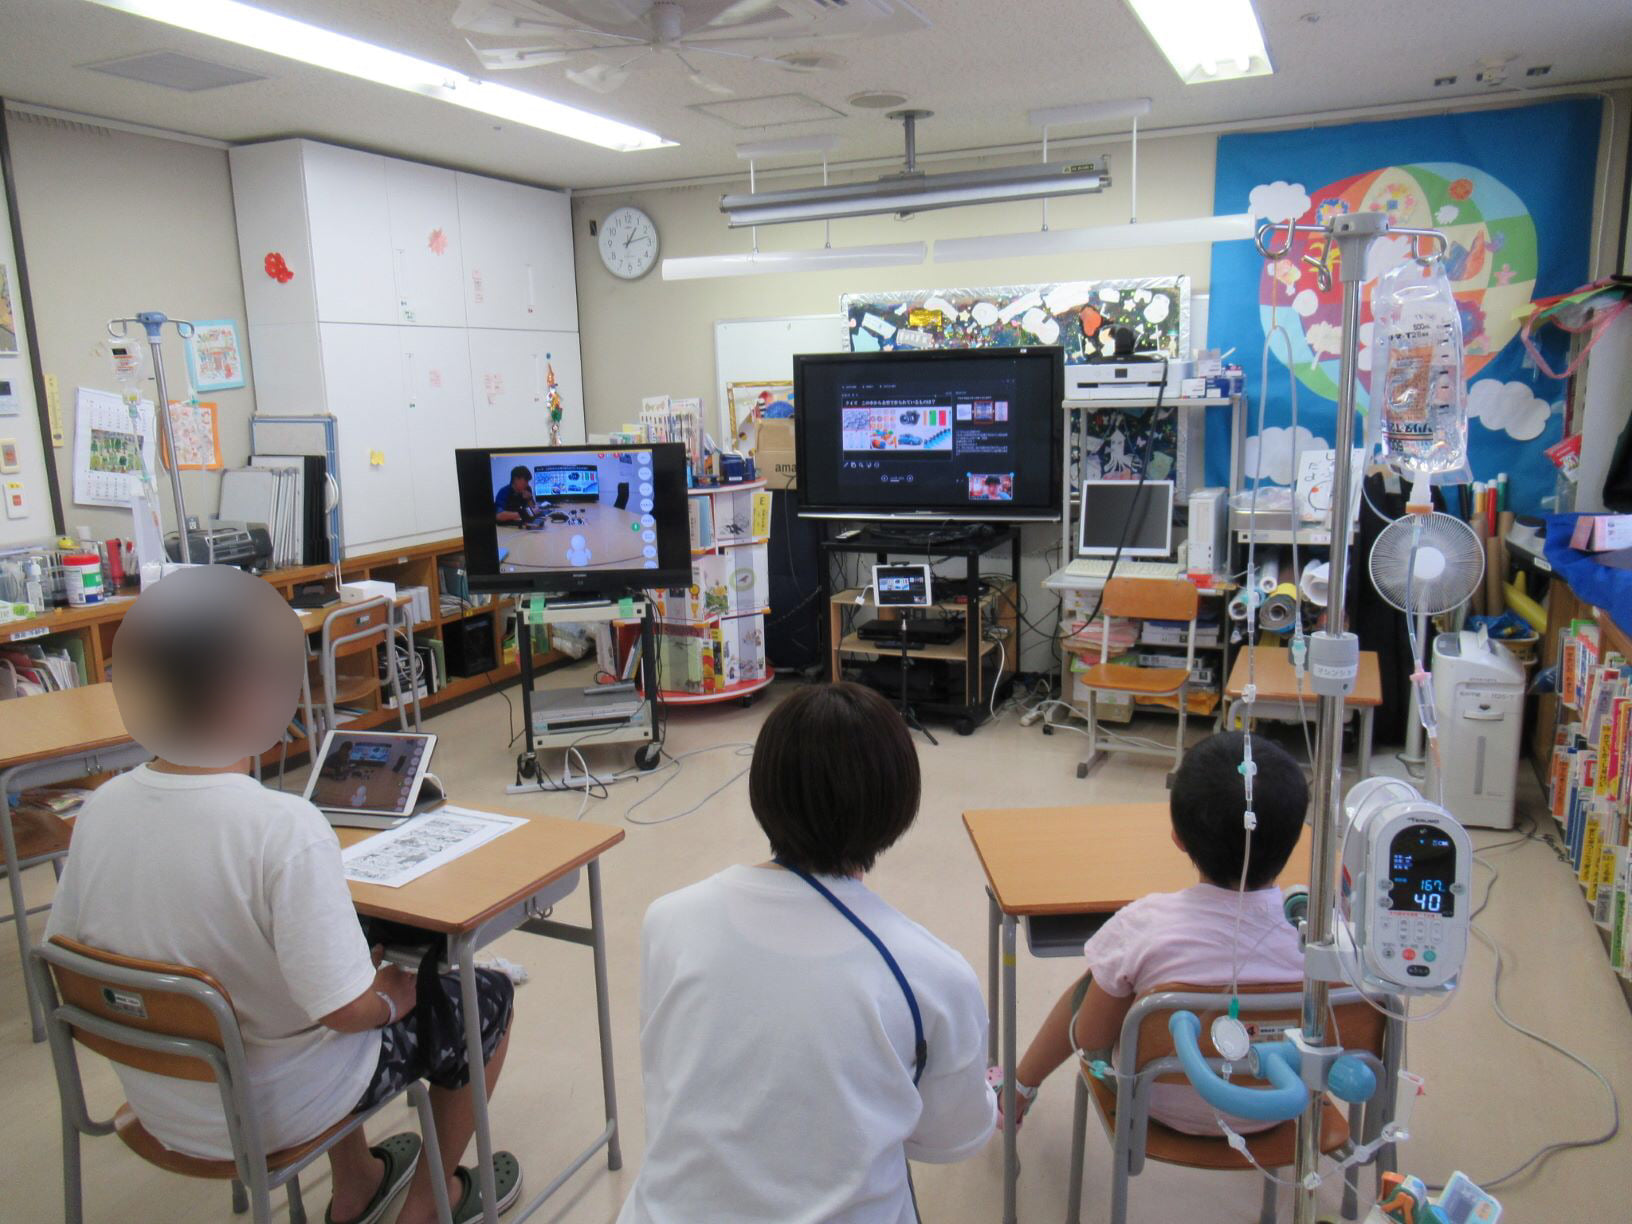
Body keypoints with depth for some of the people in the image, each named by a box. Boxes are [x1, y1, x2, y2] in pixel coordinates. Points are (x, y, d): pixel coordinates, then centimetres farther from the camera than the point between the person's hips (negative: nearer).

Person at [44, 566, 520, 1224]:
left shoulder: (101, 806, -12)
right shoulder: (285, 829, -32)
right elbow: (348, 1009, -29)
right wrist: (397, 994, -8)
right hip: (274, 1111, -6)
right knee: (485, 997, 13)